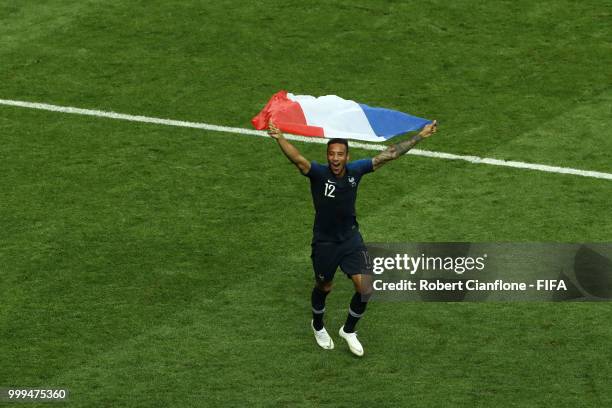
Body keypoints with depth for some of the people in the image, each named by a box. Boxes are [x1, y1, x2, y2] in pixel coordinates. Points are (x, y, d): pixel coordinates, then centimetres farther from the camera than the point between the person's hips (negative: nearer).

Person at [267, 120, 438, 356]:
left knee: (365, 288, -8)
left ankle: (349, 330, 19)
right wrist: (279, 138, -62)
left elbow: (389, 155, -5)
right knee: (323, 288, 18)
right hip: (324, 242, -2)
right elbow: (297, 159, -42)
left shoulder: (355, 170, -12)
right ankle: (318, 326, 49)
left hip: (351, 238, 3)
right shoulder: (318, 174, -23)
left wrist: (421, 136, -2)